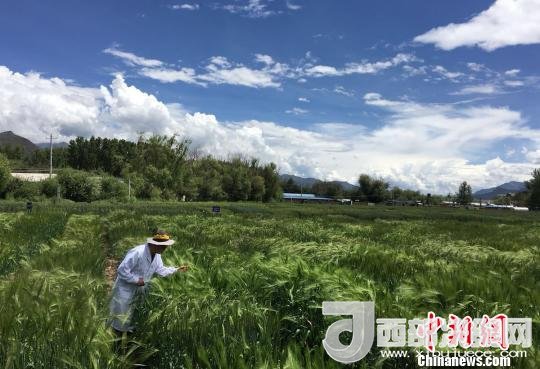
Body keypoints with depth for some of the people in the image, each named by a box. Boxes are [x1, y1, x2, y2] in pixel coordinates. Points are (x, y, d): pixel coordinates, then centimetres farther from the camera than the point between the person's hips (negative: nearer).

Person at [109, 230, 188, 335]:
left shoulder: (157, 255, -5)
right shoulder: (137, 252, -32)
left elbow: (161, 270, 6)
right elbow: (122, 270, -30)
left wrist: (177, 269, -2)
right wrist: (136, 280, -27)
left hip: (140, 289, 7)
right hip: (126, 289, -7)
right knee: (121, 317, 6)